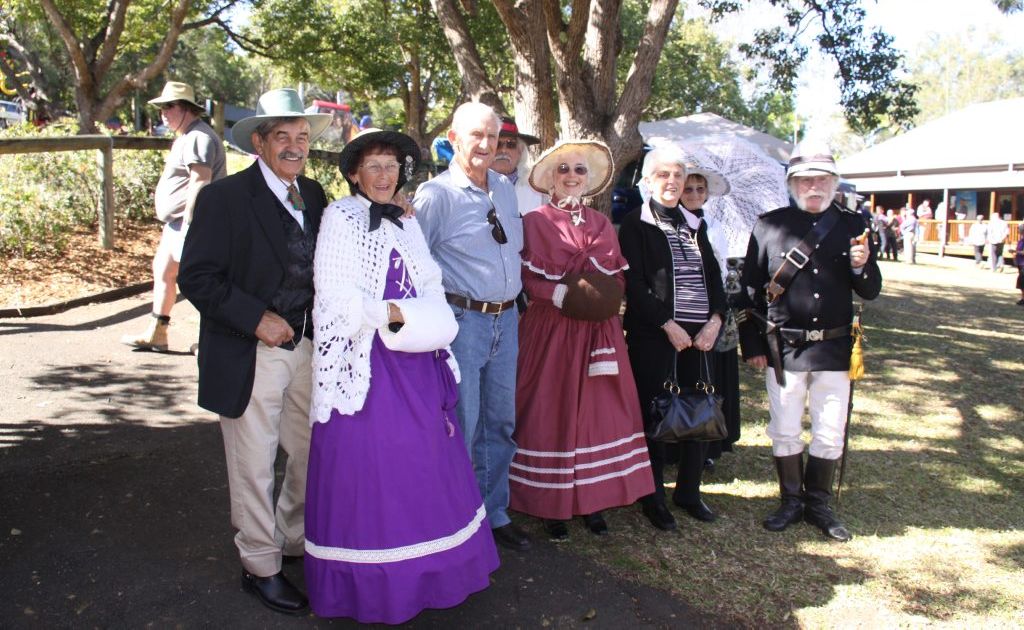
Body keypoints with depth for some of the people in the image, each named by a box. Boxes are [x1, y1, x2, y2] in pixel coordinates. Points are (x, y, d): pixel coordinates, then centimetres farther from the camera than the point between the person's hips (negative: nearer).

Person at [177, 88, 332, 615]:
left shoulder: (314, 195, 8)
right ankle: (260, 566, 25)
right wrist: (256, 318, -19)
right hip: (250, 355, -6)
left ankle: (296, 541, 41)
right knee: (255, 467, 6)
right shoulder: (223, 197, -10)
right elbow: (196, 276, -14)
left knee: (313, 455, 17)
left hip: (307, 349, 6)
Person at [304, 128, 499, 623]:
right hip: (365, 363, -6)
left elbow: (432, 290, 10)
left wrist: (411, 321, -9)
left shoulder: (406, 225, 16)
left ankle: (419, 570, 23)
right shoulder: (339, 217, -3)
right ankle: (370, 586, 14)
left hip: (414, 361, 6)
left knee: (420, 465, 8)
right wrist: (396, 314, -11)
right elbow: (337, 299, -11)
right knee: (368, 468, -1)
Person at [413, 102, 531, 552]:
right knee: (461, 425, -1)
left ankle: (495, 514, 30)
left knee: (500, 421, 15)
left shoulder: (505, 189, 12)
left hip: (506, 319, 7)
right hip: (462, 320, -7)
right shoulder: (436, 193, -9)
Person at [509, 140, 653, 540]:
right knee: (551, 411, 0)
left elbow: (614, 281, 12)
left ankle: (592, 500, 16)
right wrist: (569, 294, -17)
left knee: (597, 410, 5)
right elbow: (530, 279, -7)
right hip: (550, 330, -4)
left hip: (597, 333, 5)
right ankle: (551, 505, 9)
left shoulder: (601, 225, 15)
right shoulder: (535, 222, 1)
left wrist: (603, 298, -8)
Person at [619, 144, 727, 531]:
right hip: (653, 335, -5)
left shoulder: (695, 224, 16)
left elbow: (714, 275, 14)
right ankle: (653, 498, 15)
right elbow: (634, 283, -9)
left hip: (700, 334, 5)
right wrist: (668, 325, -13)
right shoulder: (635, 224, -1)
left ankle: (688, 491, 22)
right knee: (654, 414, 1)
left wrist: (715, 320, -2)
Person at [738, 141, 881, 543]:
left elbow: (870, 292, 8)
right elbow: (750, 289, 1)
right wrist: (752, 346, -2)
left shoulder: (852, 226, 6)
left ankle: (818, 505, 26)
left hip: (834, 348, 2)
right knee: (784, 432, 8)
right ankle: (791, 501, 26)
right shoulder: (769, 225, 0)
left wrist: (861, 267, -15)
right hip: (784, 349, -1)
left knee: (830, 434, 9)